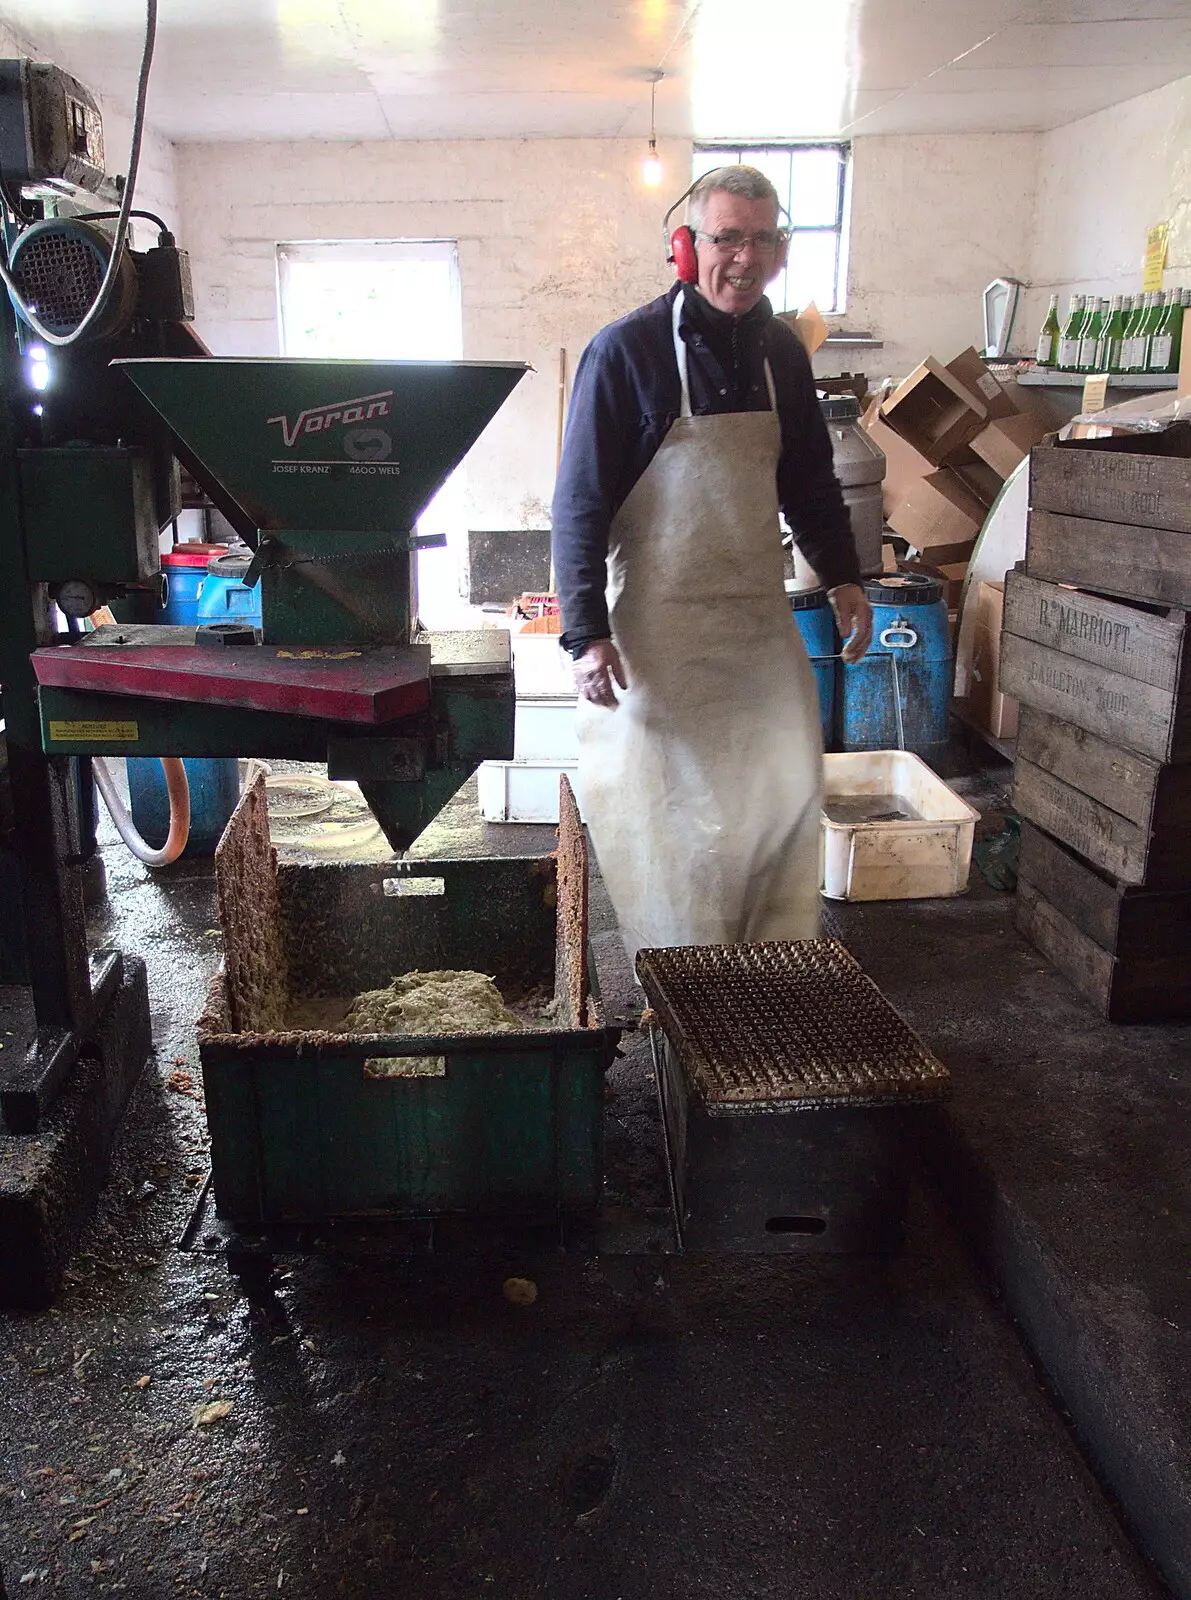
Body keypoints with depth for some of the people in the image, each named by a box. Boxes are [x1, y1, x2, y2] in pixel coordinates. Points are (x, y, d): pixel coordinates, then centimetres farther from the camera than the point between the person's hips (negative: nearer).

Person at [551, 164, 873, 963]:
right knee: (668, 799, 1)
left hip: (759, 613, 5)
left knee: (790, 783, 6)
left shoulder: (782, 352, 6)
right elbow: (581, 502, -12)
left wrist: (842, 575, 8)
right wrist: (587, 633, -18)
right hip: (658, 622, -5)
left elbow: (811, 480, 19)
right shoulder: (627, 350, -10)